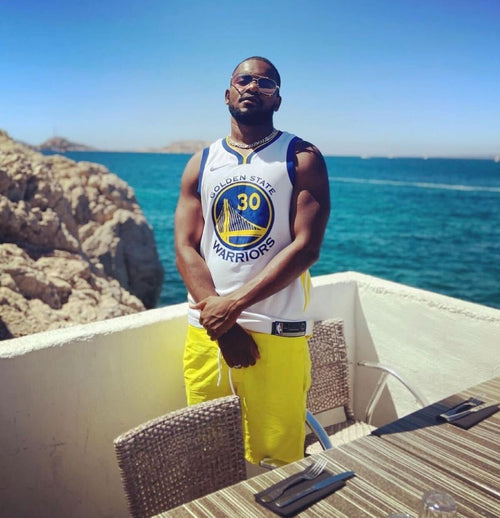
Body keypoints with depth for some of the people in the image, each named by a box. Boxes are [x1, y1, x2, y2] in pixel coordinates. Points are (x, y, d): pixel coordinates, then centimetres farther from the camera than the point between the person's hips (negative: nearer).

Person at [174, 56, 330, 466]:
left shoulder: (302, 159, 1)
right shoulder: (201, 164, 10)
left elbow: (306, 247, -10)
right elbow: (185, 248, 2)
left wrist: (234, 304, -16)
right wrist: (222, 325, -10)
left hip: (277, 334, -3)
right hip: (207, 332, 3)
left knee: (276, 464, 5)